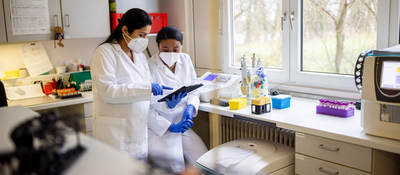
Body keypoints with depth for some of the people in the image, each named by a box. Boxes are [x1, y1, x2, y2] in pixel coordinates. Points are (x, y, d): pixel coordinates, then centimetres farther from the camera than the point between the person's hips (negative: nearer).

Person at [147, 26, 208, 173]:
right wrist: (171, 127, -18)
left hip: (182, 126, 5)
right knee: (176, 168, -19)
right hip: (158, 130, -5)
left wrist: (190, 107, -9)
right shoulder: (150, 68, -16)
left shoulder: (186, 60, 3)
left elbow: (194, 91, 12)